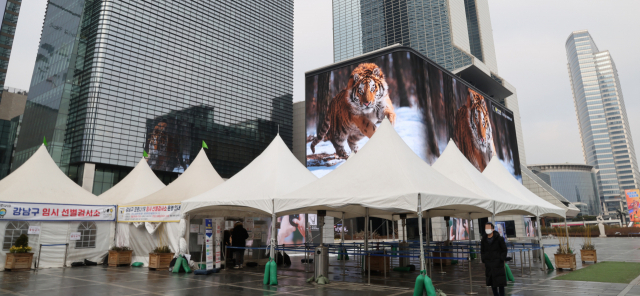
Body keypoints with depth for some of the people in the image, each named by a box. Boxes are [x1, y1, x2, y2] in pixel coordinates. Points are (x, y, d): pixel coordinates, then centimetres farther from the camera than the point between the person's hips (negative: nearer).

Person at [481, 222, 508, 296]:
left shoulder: (499, 239, -4)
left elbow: (504, 250, 1)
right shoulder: (484, 240, 6)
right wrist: (484, 260, 7)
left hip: (498, 263, -4)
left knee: (500, 282, -2)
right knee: (492, 283, 8)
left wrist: (502, 259, -8)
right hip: (488, 264, 4)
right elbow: (482, 251, 16)